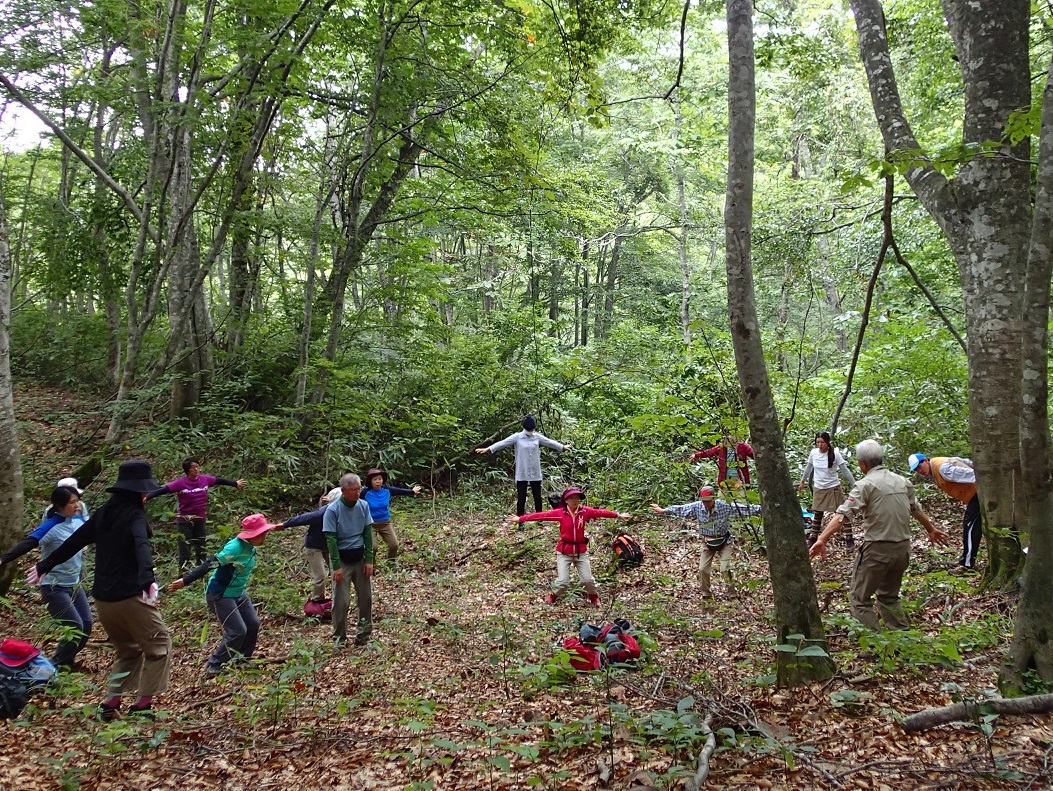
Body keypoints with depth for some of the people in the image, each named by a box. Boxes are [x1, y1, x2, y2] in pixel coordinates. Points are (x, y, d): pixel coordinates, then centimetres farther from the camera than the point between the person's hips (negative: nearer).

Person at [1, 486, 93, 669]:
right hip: (54, 587, -7)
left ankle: (66, 660, 26)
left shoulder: (78, 520, -2)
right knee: (76, 627, -11)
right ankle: (56, 666, 9)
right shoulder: (51, 526, -20)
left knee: (86, 625, 5)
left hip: (75, 584, 7)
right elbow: (27, 544, -33)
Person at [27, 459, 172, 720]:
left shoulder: (103, 513, 11)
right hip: (130, 596, -8)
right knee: (159, 645, 5)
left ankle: (111, 702, 15)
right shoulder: (134, 514, -11)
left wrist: (43, 566, 33)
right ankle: (143, 703, 2)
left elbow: (73, 542, 20)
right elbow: (142, 546, -30)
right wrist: (148, 580, -44)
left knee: (127, 650, 22)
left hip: (103, 599, 8)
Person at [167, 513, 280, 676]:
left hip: (238, 593, 9)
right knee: (238, 631, -11)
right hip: (220, 595, -9)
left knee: (253, 624, 8)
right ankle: (214, 666, 6)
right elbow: (210, 564, -31)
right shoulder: (235, 547, -28)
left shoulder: (250, 547, -2)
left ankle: (241, 658, 28)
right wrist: (185, 581, -32)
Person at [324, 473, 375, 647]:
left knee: (366, 597, 8)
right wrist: (337, 566, -15)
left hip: (360, 558, 4)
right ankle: (339, 638, 15)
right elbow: (331, 539, -13)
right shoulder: (333, 510, -15)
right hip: (342, 559, -4)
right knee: (341, 601, 0)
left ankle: (363, 635, 22)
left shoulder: (364, 506, -4)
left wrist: (369, 560, -3)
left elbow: (367, 533, 1)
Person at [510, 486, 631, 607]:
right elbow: (542, 515, -11)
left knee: (587, 580, 5)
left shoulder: (585, 511, -6)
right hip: (564, 551, -1)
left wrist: (618, 515, 10)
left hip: (581, 551, 2)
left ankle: (594, 596, 36)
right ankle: (553, 596, 27)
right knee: (563, 581, -5)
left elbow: (601, 512, 2)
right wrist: (520, 518, -12)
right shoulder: (560, 513, -10)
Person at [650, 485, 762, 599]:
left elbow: (744, 509, -19)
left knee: (725, 569, -12)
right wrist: (664, 511, -1)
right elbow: (680, 509, -4)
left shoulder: (725, 506, -21)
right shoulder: (697, 507, -15)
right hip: (707, 542, 3)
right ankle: (706, 594, 21)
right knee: (703, 569, 1)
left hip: (724, 542, -3)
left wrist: (761, 509, -23)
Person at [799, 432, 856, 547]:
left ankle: (850, 539, 11)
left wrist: (854, 485, -11)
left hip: (833, 488, -3)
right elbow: (808, 468, 10)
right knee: (817, 515, 13)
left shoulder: (835, 454, -16)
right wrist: (802, 481, 20)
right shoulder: (813, 453, -6)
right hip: (818, 488, 3)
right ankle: (812, 538, 22)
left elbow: (845, 470, -11)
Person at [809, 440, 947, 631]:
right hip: (903, 548, 7)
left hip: (877, 549, -7)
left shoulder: (865, 484, -11)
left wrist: (822, 539, -30)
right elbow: (916, 509, 25)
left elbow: (843, 514, -23)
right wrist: (931, 529, 43)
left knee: (860, 597, 3)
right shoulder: (902, 481, 9)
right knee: (889, 595, 24)